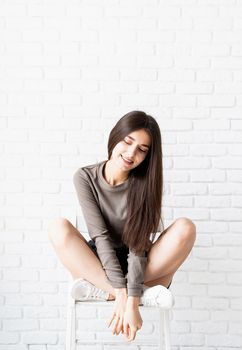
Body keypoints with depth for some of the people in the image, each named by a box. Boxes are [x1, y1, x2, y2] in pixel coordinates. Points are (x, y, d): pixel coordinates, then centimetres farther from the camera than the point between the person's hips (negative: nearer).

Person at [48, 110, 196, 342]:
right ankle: (143, 294, -28)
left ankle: (99, 290, -23)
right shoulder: (85, 178, -12)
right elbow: (101, 237, -19)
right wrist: (122, 292, -28)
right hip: (96, 265, 0)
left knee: (185, 228, -25)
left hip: (141, 270, 0)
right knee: (59, 228, -27)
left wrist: (131, 301, -31)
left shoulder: (145, 183, -12)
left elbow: (139, 245, -19)